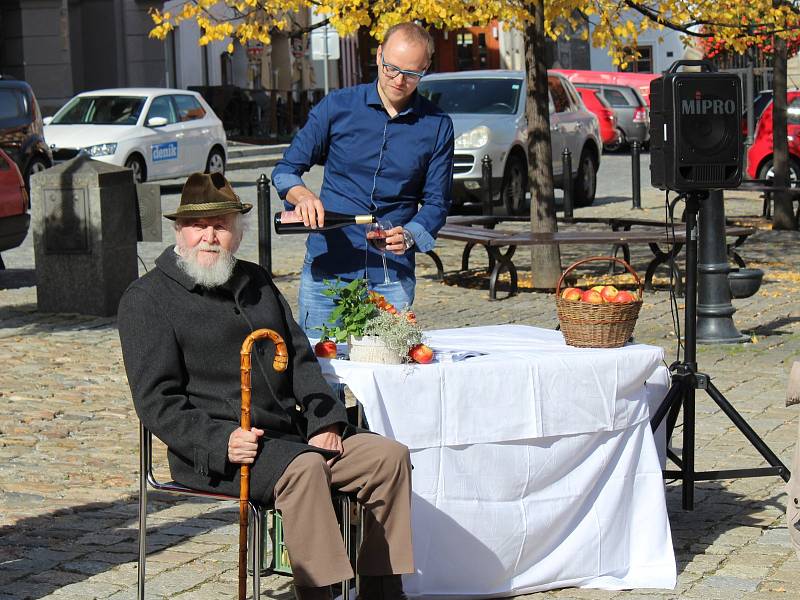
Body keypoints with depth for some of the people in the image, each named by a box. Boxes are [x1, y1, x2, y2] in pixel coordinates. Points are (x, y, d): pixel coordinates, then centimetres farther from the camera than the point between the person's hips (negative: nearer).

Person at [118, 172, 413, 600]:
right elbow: (156, 401, -9)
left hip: (291, 434, 7)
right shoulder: (147, 299, -1)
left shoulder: (255, 281, 20)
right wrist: (221, 441, -23)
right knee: (303, 468, -34)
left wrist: (324, 420, 1)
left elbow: (300, 359, 19)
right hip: (212, 451, -7)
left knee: (389, 456, -8)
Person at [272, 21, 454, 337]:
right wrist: (302, 195, -17)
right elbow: (285, 170, 6)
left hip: (392, 276, 0)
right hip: (326, 267, 0)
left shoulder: (437, 126, 3)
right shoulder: (337, 106, 2)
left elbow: (436, 203, 6)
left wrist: (408, 236, -14)